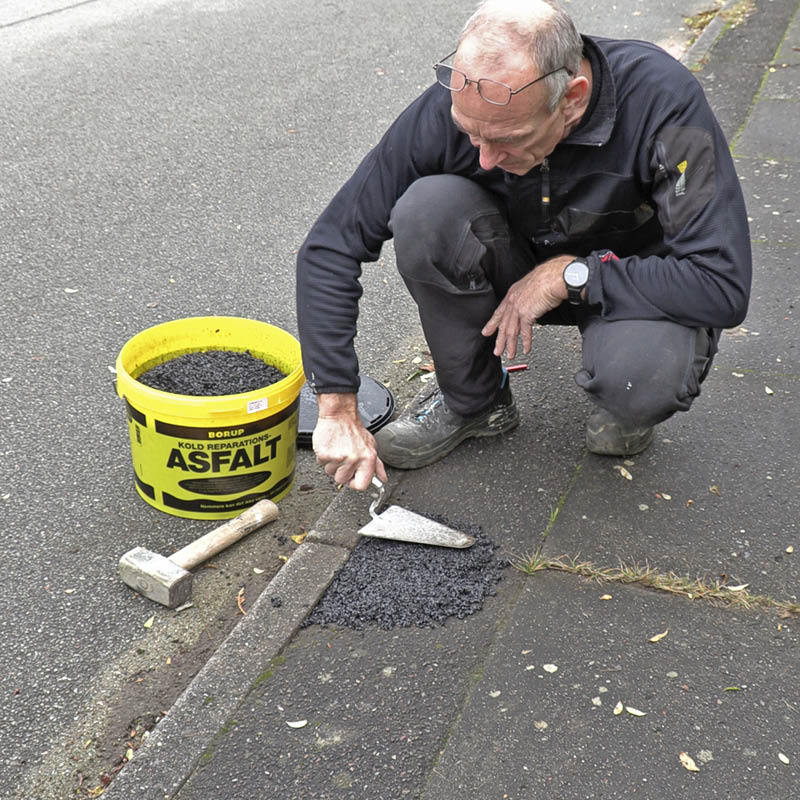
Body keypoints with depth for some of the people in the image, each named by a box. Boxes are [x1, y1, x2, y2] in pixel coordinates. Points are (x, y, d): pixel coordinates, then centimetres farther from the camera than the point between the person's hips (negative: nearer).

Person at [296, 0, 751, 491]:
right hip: (522, 265, 3)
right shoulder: (453, 105, -24)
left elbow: (724, 287, -30)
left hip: (631, 283, -2)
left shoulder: (661, 100, -31)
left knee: (645, 375, -36)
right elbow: (332, 245, -19)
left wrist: (570, 273, -30)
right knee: (424, 210, -27)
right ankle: (473, 400, -4)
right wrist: (339, 410, -22)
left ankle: (627, 402, 4)